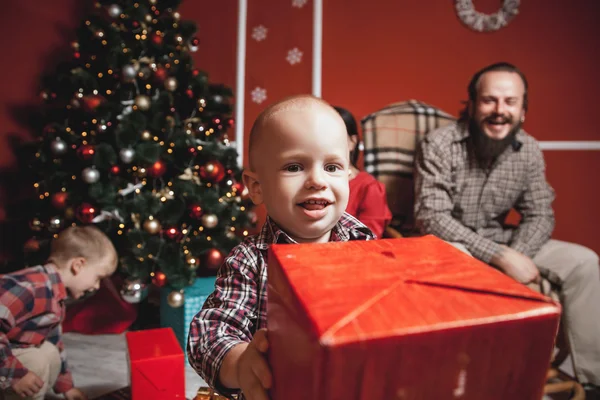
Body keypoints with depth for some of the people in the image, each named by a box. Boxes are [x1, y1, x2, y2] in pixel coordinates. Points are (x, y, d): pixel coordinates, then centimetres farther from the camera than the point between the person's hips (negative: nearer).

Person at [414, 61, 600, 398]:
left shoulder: (529, 150, -1)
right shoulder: (440, 145, -17)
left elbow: (540, 216, 1)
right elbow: (433, 217, -23)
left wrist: (516, 256, -21)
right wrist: (501, 256, -28)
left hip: (499, 242, 6)